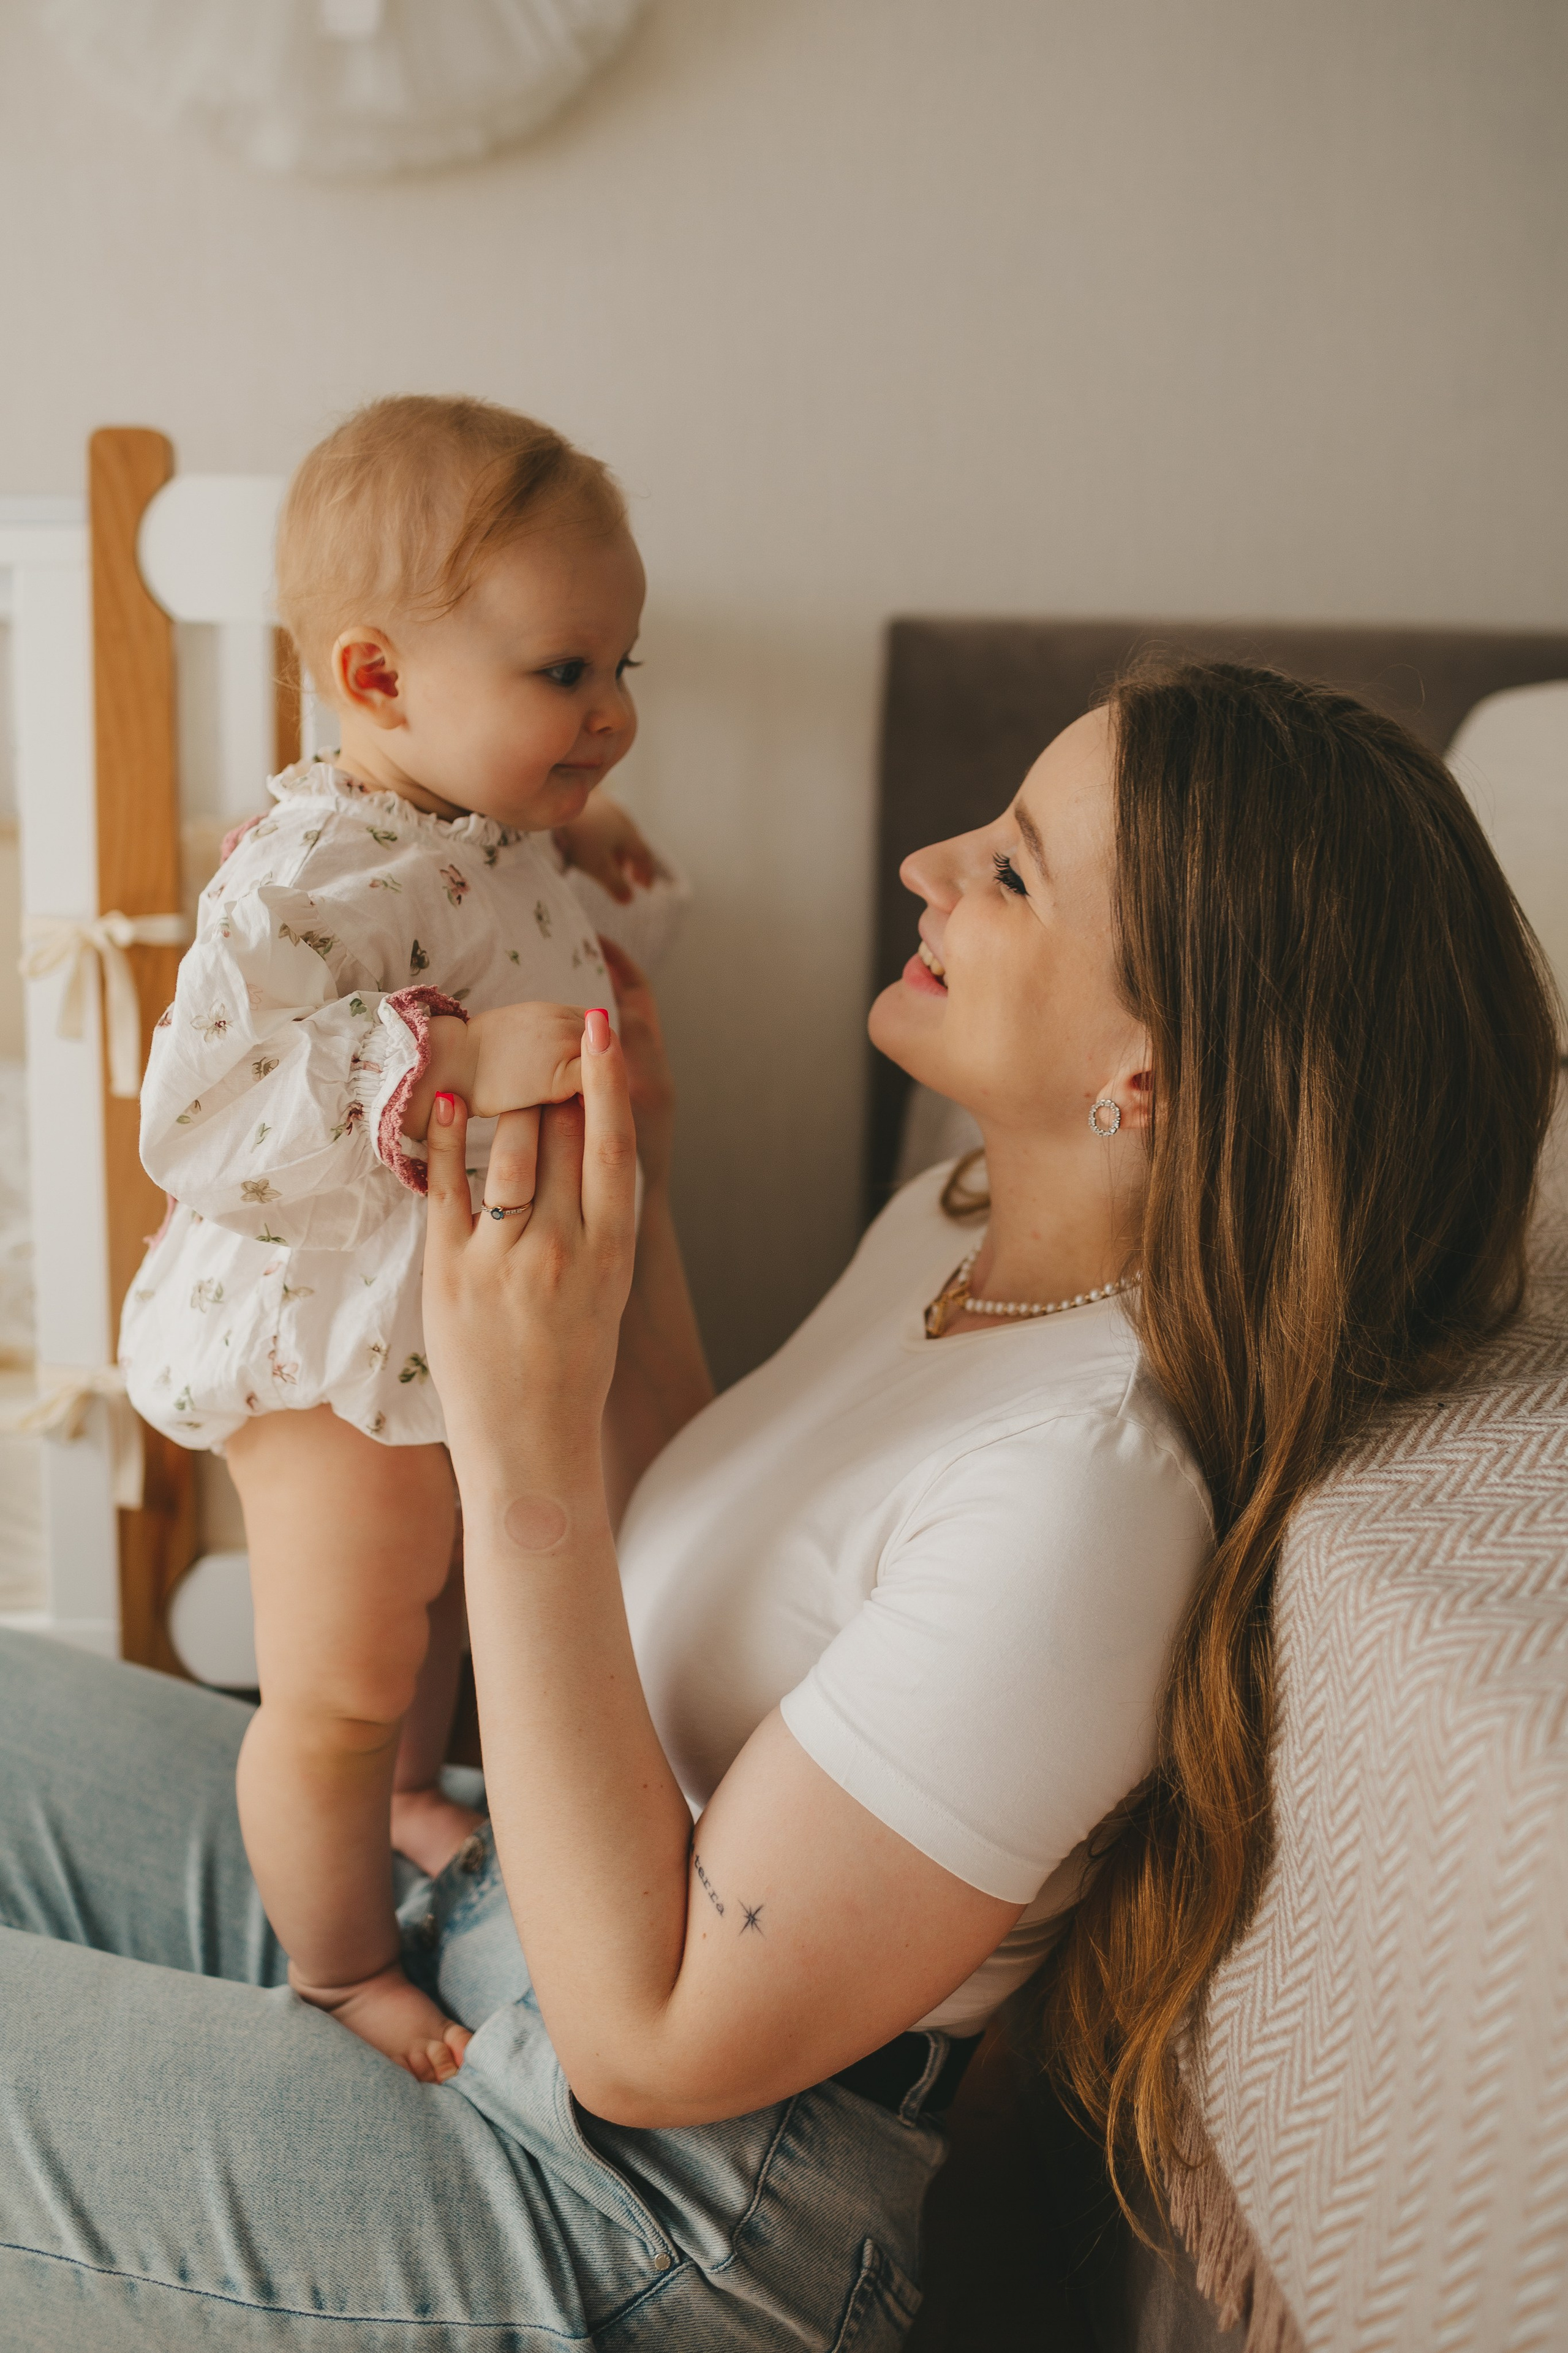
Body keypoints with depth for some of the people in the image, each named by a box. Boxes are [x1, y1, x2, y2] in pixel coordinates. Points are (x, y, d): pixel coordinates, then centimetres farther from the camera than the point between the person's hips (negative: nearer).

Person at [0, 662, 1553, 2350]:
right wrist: (628, 1221, -4)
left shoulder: (1083, 1496, -32)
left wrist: (524, 1455, -30)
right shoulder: (962, 1221, -3)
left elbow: (648, 2038, -26)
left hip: (627, 2211, -8)